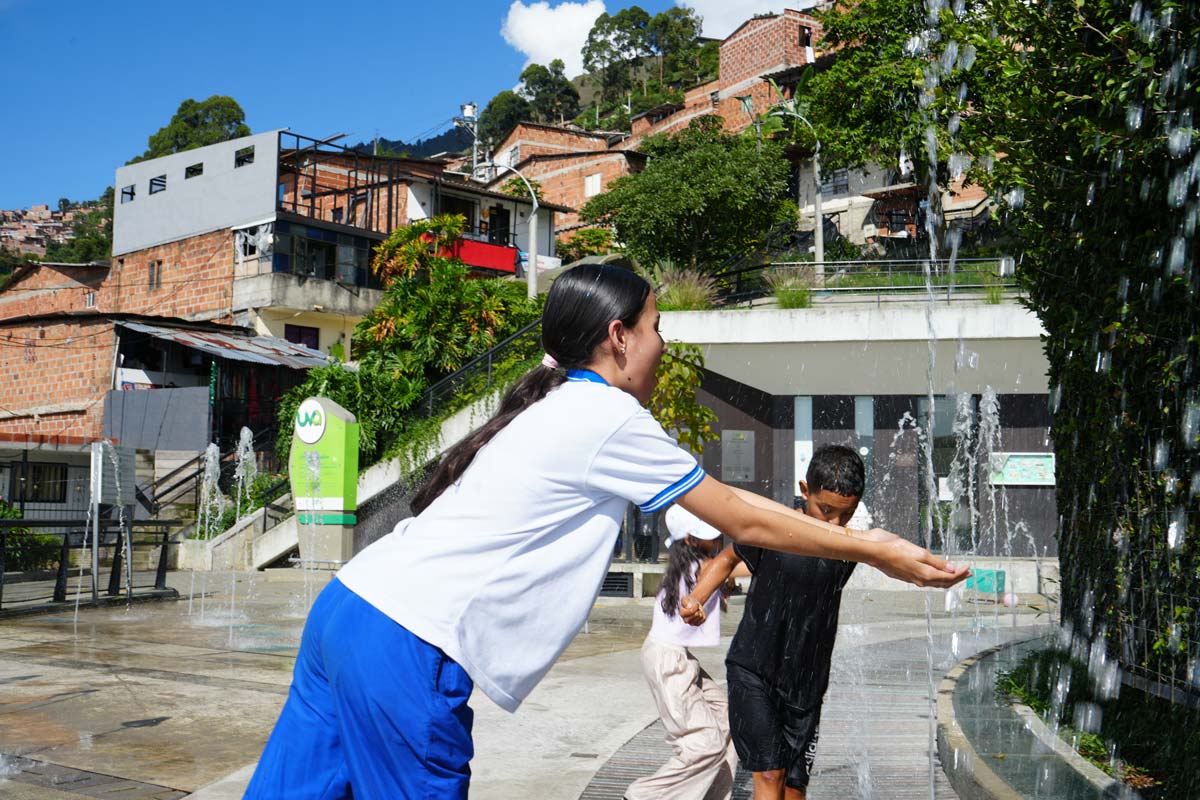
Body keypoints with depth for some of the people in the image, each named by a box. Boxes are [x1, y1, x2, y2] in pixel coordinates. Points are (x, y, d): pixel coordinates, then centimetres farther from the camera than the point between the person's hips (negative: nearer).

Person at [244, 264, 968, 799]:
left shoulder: (550, 406, 18)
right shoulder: (608, 416, -7)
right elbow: (744, 519, 0)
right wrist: (874, 550, 10)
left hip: (348, 605, 9)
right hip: (408, 649, -9)